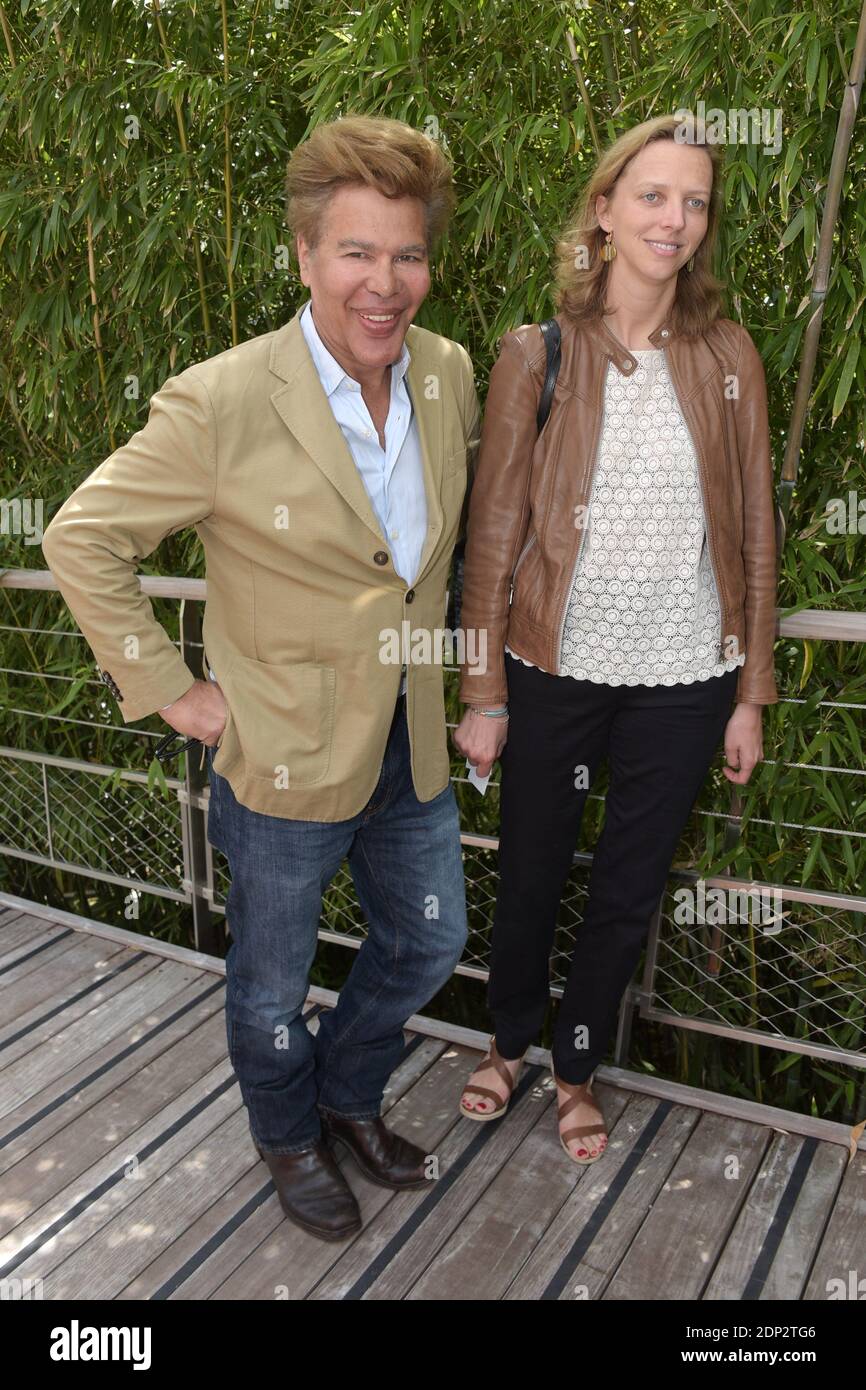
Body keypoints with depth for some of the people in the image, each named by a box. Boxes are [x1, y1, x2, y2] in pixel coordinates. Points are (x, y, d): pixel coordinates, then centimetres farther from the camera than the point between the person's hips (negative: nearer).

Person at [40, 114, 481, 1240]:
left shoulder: (449, 374, -3)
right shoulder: (220, 404, -22)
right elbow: (80, 540, -13)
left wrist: (429, 633, 12)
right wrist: (167, 689, -13)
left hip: (411, 742, 6)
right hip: (286, 757, -5)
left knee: (430, 943, 22)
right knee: (274, 980, 17)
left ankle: (348, 1094, 52)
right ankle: (290, 1137, 50)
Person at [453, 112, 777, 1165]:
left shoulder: (727, 357, 3)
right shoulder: (535, 355, -3)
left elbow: (752, 531, 4)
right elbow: (493, 529, -4)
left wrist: (751, 694, 3)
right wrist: (483, 691, -5)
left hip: (682, 678, 2)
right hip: (555, 668, -1)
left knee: (629, 889, 14)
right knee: (530, 872, 14)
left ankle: (577, 1065, 39)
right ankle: (509, 1039, 43)